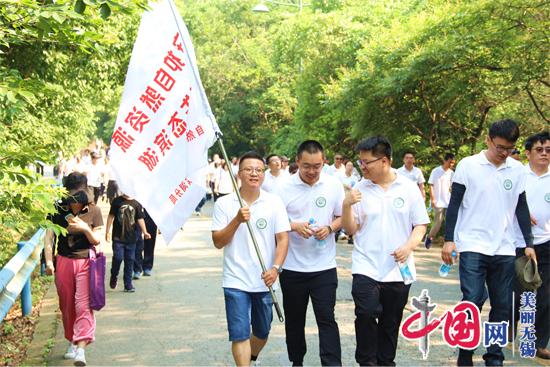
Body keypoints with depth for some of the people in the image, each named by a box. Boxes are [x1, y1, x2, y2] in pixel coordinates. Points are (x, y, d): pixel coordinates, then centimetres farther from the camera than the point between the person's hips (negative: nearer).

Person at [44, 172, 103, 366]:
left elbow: (96, 240, 1)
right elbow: (49, 237, 0)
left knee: (83, 305, -11)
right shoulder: (58, 210, -1)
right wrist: (49, 262, -8)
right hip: (63, 262, 2)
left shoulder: (93, 211, -2)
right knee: (66, 305, 11)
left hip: (85, 262, -2)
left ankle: (81, 348, -16)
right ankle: (72, 342, 27)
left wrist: (86, 228, -18)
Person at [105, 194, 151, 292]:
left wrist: (144, 232, -10)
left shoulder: (137, 204, 4)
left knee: (130, 260, 5)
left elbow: (140, 219, 3)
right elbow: (111, 216, 3)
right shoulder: (117, 201, 0)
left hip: (131, 238, 2)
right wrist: (107, 231, 0)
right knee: (118, 258, -10)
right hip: (118, 237, -2)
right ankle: (114, 277, 17)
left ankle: (128, 284, 13)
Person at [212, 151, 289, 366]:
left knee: (262, 332, 17)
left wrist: (275, 268, -18)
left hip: (265, 281, 2)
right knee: (239, 334, -6)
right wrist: (237, 220, -20)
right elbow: (218, 242, -5)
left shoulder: (274, 203, -1)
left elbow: (283, 238, -3)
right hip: (236, 281, -2)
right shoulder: (224, 204, -3)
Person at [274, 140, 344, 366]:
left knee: (326, 319, -4)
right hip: (292, 266, 1)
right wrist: (294, 226, -19)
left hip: (324, 266, -1)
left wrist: (329, 228, -13)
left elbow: (342, 218, 7)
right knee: (294, 319, 14)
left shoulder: (334, 185, -1)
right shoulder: (285, 188, -5)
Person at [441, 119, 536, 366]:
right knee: (473, 301, -10)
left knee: (502, 306, 6)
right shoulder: (468, 165, -3)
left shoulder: (517, 169, 7)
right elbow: (454, 204, 0)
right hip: (472, 246, -4)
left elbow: (522, 208, 14)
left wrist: (529, 243, 10)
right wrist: (449, 239, -5)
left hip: (504, 249, 4)